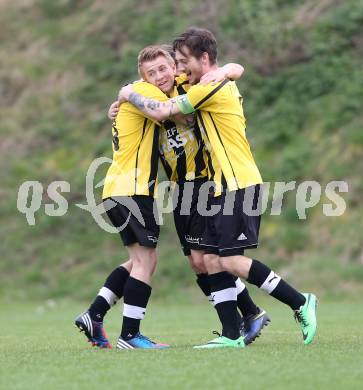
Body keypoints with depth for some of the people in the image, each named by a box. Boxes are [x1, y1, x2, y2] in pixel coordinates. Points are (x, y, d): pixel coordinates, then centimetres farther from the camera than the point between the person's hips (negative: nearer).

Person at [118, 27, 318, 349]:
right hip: (224, 188, 10)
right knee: (212, 260, 4)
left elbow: (160, 112, -15)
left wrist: (129, 95, 3)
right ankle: (231, 335, 3)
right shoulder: (222, 85, 16)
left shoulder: (213, 87, -14)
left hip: (239, 186, -10)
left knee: (230, 260, -12)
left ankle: (300, 303, -3)